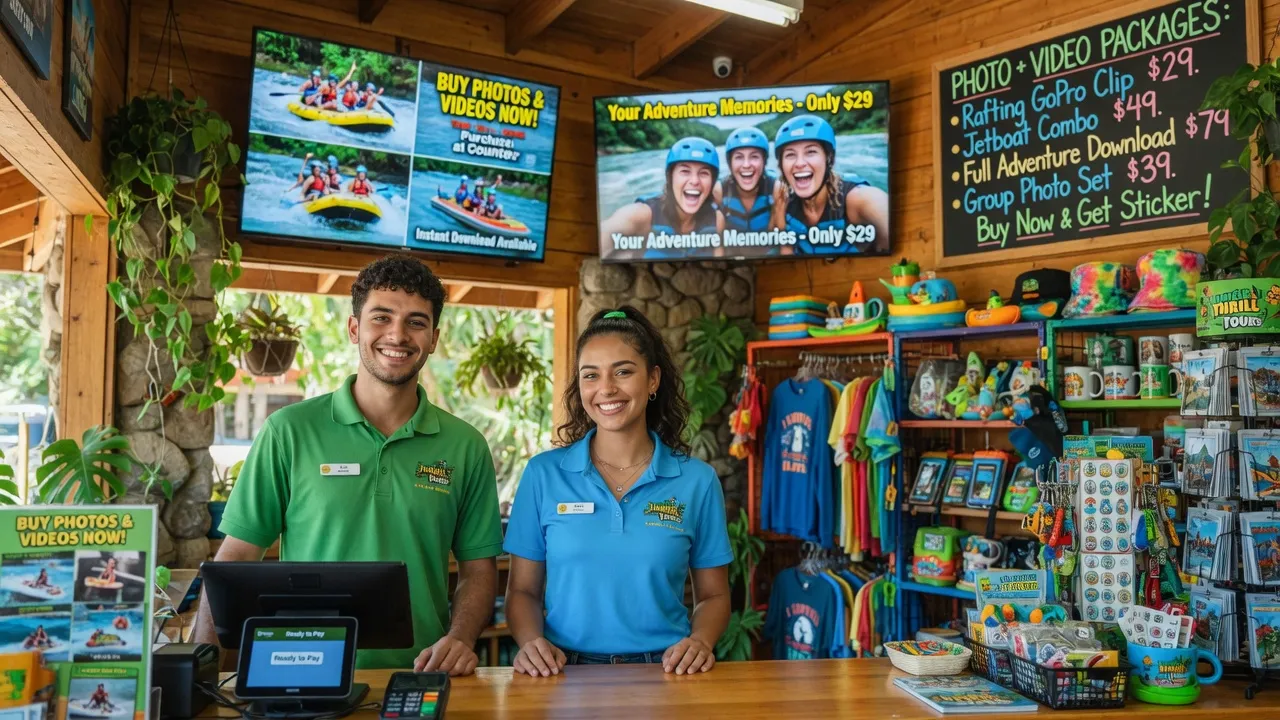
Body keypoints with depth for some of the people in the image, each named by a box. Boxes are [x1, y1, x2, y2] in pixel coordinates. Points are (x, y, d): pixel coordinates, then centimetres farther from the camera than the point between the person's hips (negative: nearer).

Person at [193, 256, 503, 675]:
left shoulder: (465, 447, 5)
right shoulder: (289, 431, 1)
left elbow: (479, 568, 9)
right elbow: (235, 557, 3)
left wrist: (459, 639, -7)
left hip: (417, 679, 0)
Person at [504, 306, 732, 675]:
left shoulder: (697, 480, 3)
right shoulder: (543, 473, 3)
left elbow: (713, 595, 11)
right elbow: (523, 590, 9)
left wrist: (700, 641, -7)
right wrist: (531, 641, -10)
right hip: (567, 674, 1)